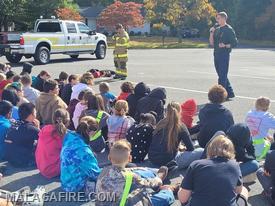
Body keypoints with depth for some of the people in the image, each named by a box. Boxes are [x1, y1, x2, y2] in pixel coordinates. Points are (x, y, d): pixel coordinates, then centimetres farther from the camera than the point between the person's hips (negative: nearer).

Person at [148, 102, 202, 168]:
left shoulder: (160, 123, 6)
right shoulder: (180, 127, -7)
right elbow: (191, 148, -2)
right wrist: (182, 149, 18)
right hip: (168, 162, -7)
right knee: (201, 152, -3)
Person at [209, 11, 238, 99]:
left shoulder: (229, 29, -6)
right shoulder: (217, 29, 14)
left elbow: (235, 43, -8)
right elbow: (212, 43, 10)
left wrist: (225, 46, -22)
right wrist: (212, 33, -1)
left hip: (224, 54, -8)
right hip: (216, 54, 8)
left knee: (222, 76, -6)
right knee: (222, 75, 14)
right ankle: (230, 93, 24)